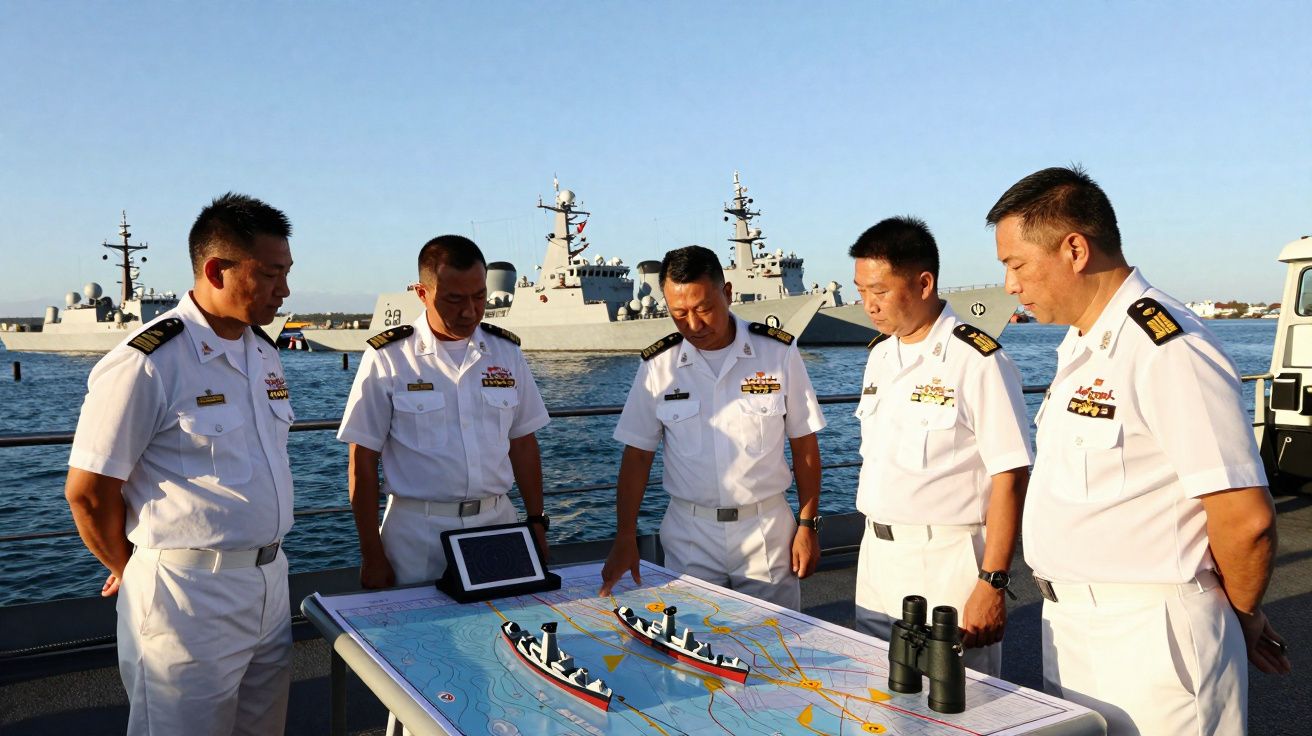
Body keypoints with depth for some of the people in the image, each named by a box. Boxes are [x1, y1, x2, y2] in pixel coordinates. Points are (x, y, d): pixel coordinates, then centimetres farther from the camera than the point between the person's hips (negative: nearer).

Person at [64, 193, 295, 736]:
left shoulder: (264, 354, 8)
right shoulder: (146, 363, -17)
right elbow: (88, 492, -12)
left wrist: (261, 560, 16)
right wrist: (133, 571, 1)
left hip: (271, 583, 7)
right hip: (188, 596, -7)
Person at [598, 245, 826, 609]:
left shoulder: (778, 353, -4)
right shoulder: (658, 366, -1)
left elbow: (804, 445, 2)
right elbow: (637, 456, 2)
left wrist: (807, 524, 0)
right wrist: (625, 538, -4)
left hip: (767, 527, 0)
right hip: (689, 535, 1)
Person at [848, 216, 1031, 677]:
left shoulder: (977, 360, -14)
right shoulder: (880, 354, 10)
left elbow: (1010, 477, -16)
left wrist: (992, 583, -18)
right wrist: (876, 540, 13)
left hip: (949, 566, -7)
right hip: (878, 559, 7)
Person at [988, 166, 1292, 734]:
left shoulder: (1168, 350, -20)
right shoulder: (1081, 347, 11)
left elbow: (1246, 518, -20)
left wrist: (1241, 616, -3)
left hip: (1150, 638, -9)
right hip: (1071, 624, 9)